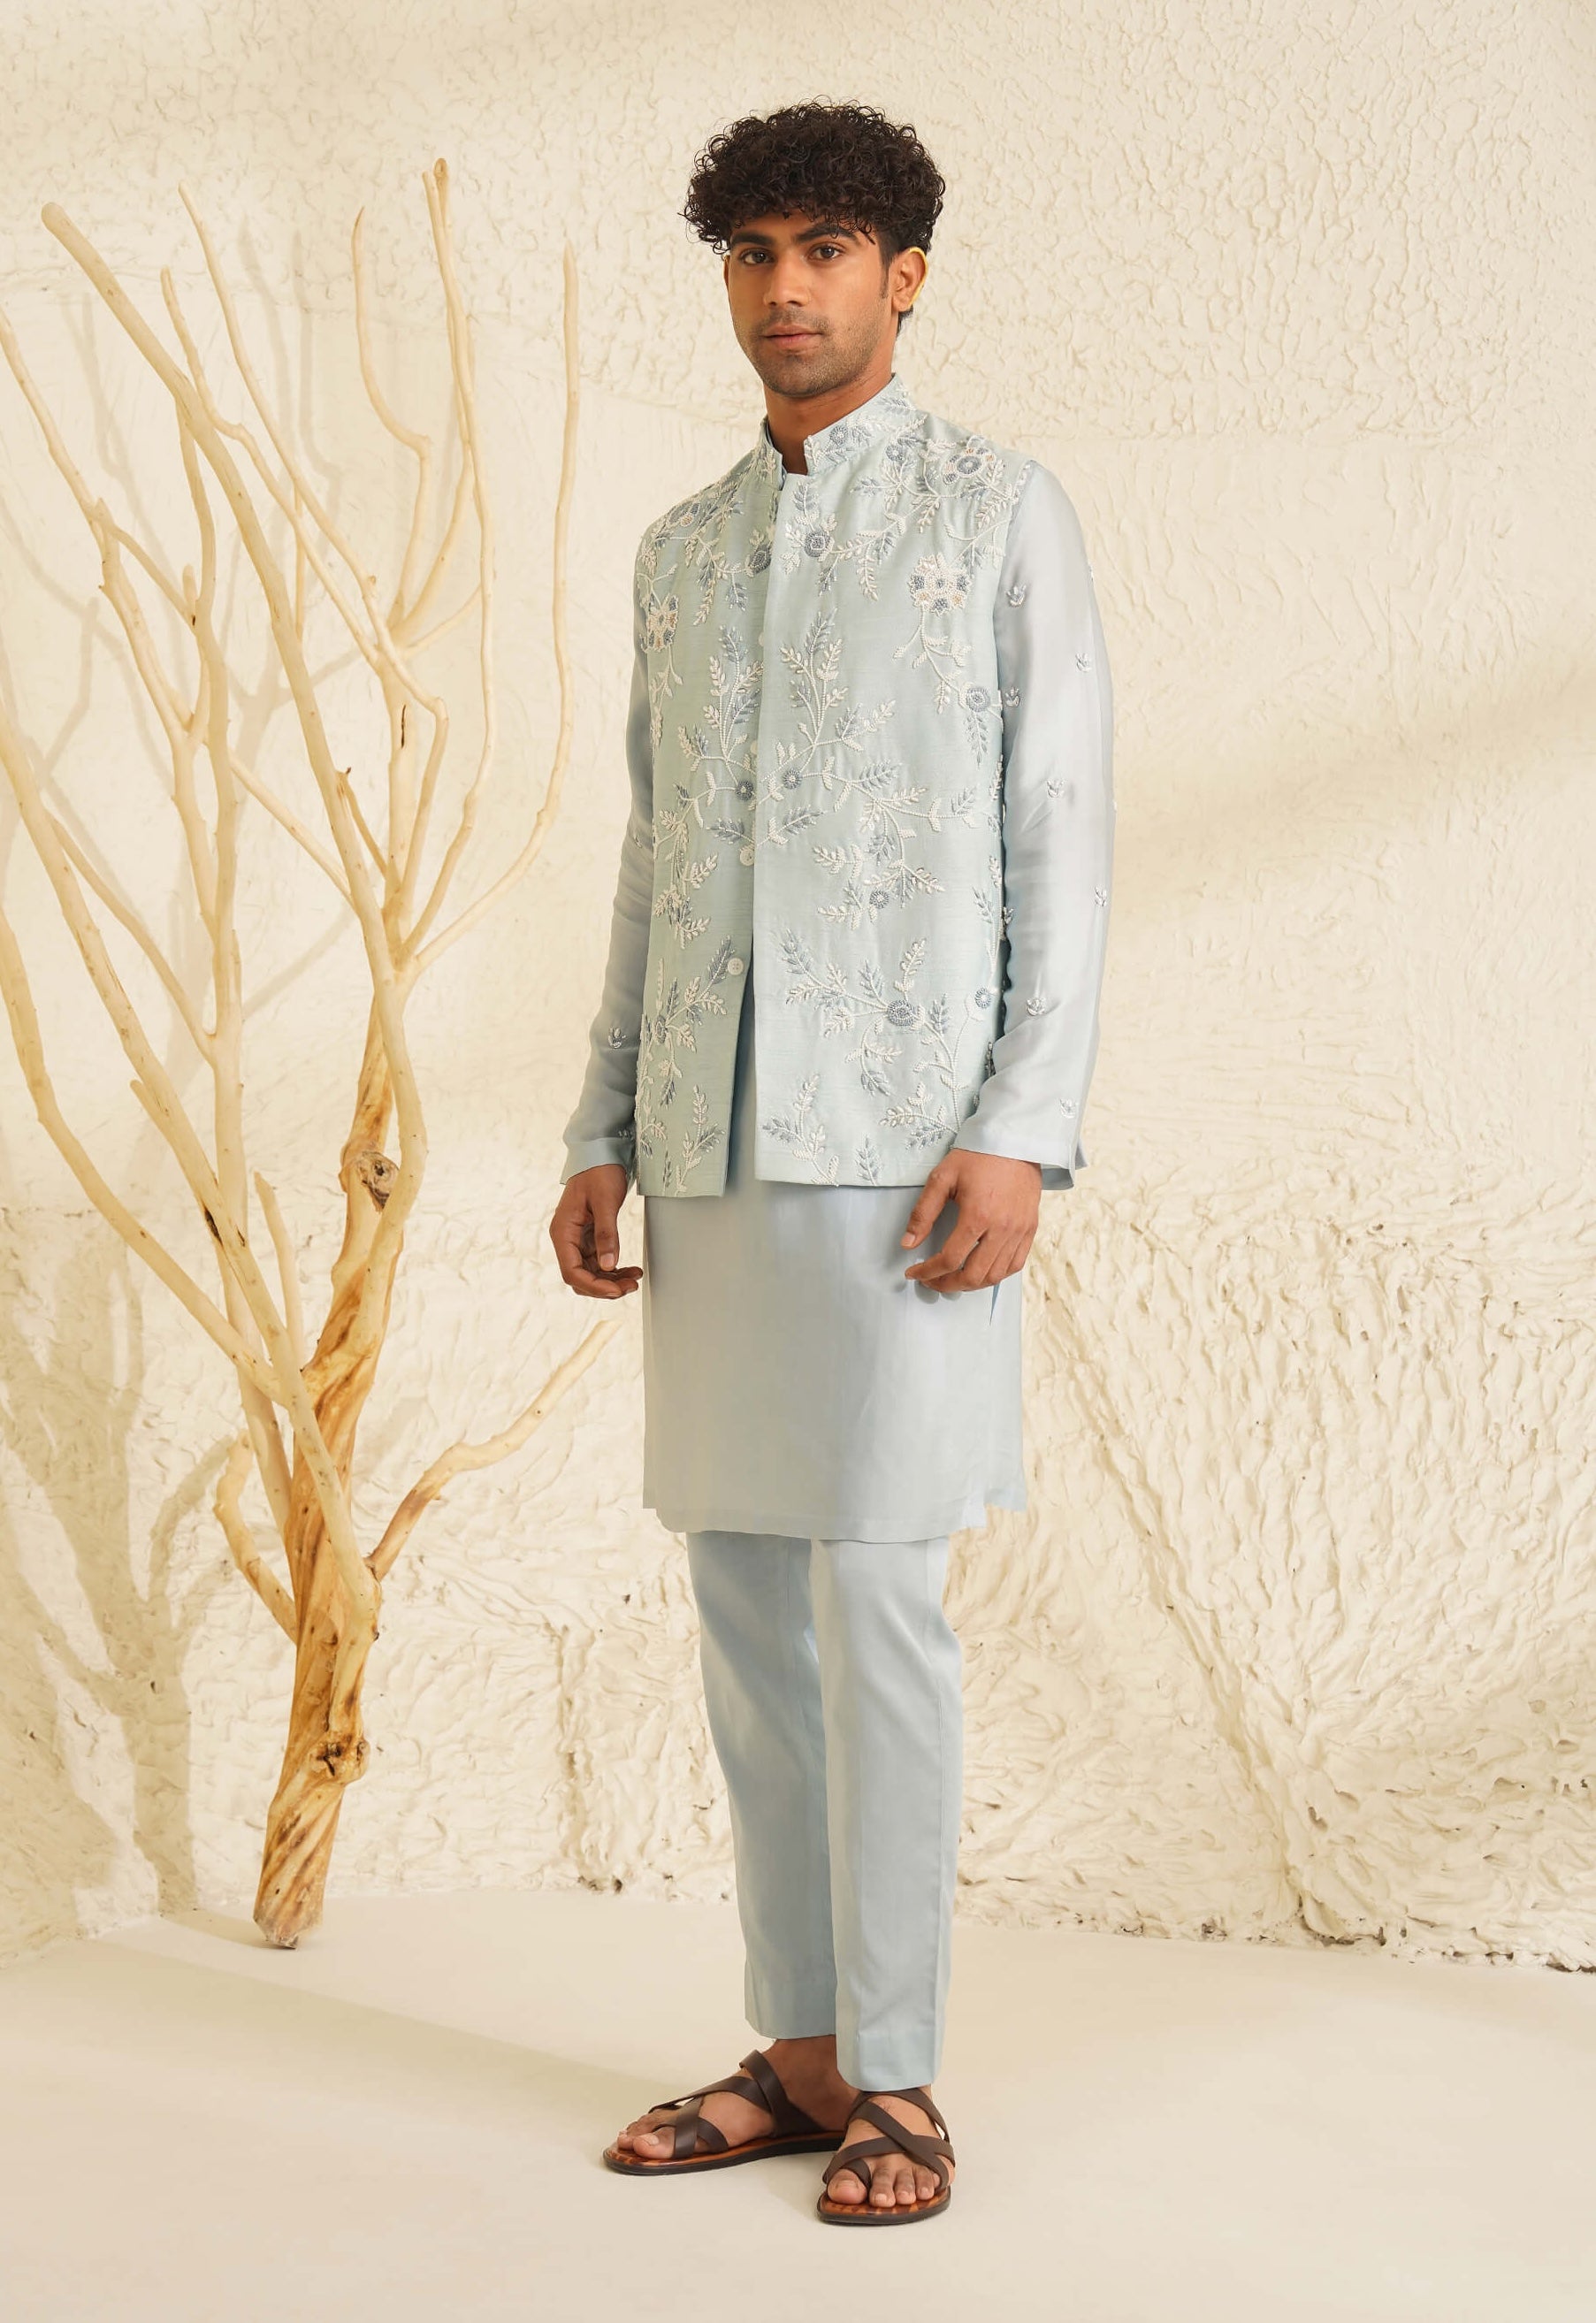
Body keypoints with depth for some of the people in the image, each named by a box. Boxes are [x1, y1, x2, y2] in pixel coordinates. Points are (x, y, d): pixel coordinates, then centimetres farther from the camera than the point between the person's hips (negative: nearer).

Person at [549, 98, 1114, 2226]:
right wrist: (603, 1143, 10)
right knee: (744, 1593, 6)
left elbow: (1063, 846, -5)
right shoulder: (683, 553, 18)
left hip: (906, 1140, -6)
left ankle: (896, 2077, 5)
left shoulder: (1010, 514, 1)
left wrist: (1024, 1138, -17)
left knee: (873, 1596, -9)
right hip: (721, 1149, 6)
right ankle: (801, 2049, 16)